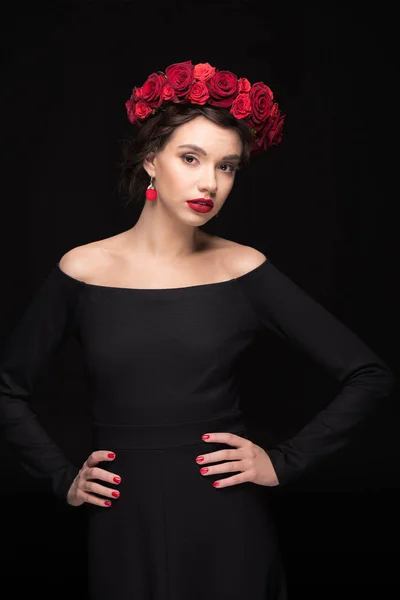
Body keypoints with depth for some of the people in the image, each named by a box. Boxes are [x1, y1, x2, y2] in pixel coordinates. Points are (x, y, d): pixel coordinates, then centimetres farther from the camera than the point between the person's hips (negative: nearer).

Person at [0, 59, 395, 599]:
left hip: (227, 529, 0)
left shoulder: (242, 271, -5)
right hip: (124, 530, 1)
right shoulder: (83, 270, -2)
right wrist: (63, 479, 2)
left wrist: (284, 463, -5)